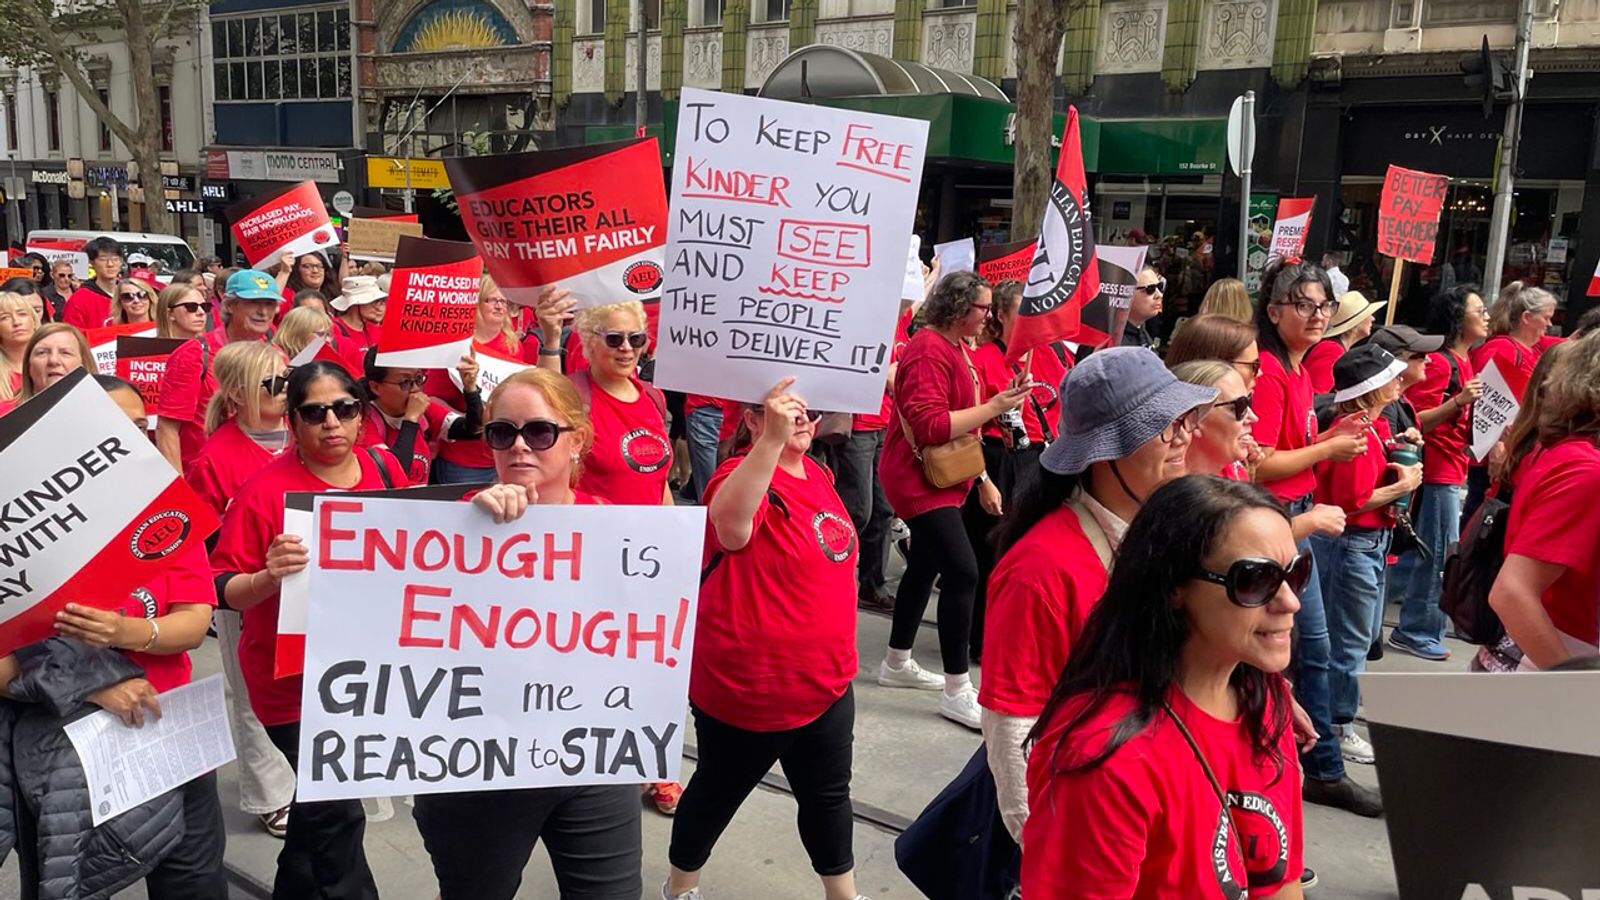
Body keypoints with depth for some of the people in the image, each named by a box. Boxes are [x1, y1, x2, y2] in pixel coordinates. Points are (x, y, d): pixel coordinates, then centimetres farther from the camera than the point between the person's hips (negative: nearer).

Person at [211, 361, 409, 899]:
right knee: (337, 812, -3)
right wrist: (268, 577, -36)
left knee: (321, 802, 23)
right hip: (295, 678, -5)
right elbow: (223, 591, -17)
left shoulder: (383, 467, -4)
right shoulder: (265, 491, -19)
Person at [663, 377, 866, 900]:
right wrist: (771, 441, -55)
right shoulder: (744, 475, -20)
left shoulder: (816, 473, 5)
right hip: (748, 688, -7)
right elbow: (728, 521, -46)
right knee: (719, 792, 14)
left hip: (826, 679, 8)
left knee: (828, 793, 21)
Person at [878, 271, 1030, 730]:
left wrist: (983, 479, 19)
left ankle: (897, 663, 31)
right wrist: (993, 406, -25)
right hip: (919, 481, -10)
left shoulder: (955, 347, 12)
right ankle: (957, 691, -8)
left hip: (940, 479, 10)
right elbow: (929, 425, -27)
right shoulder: (929, 350, -18)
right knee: (962, 572, -15)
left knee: (925, 566, 17)